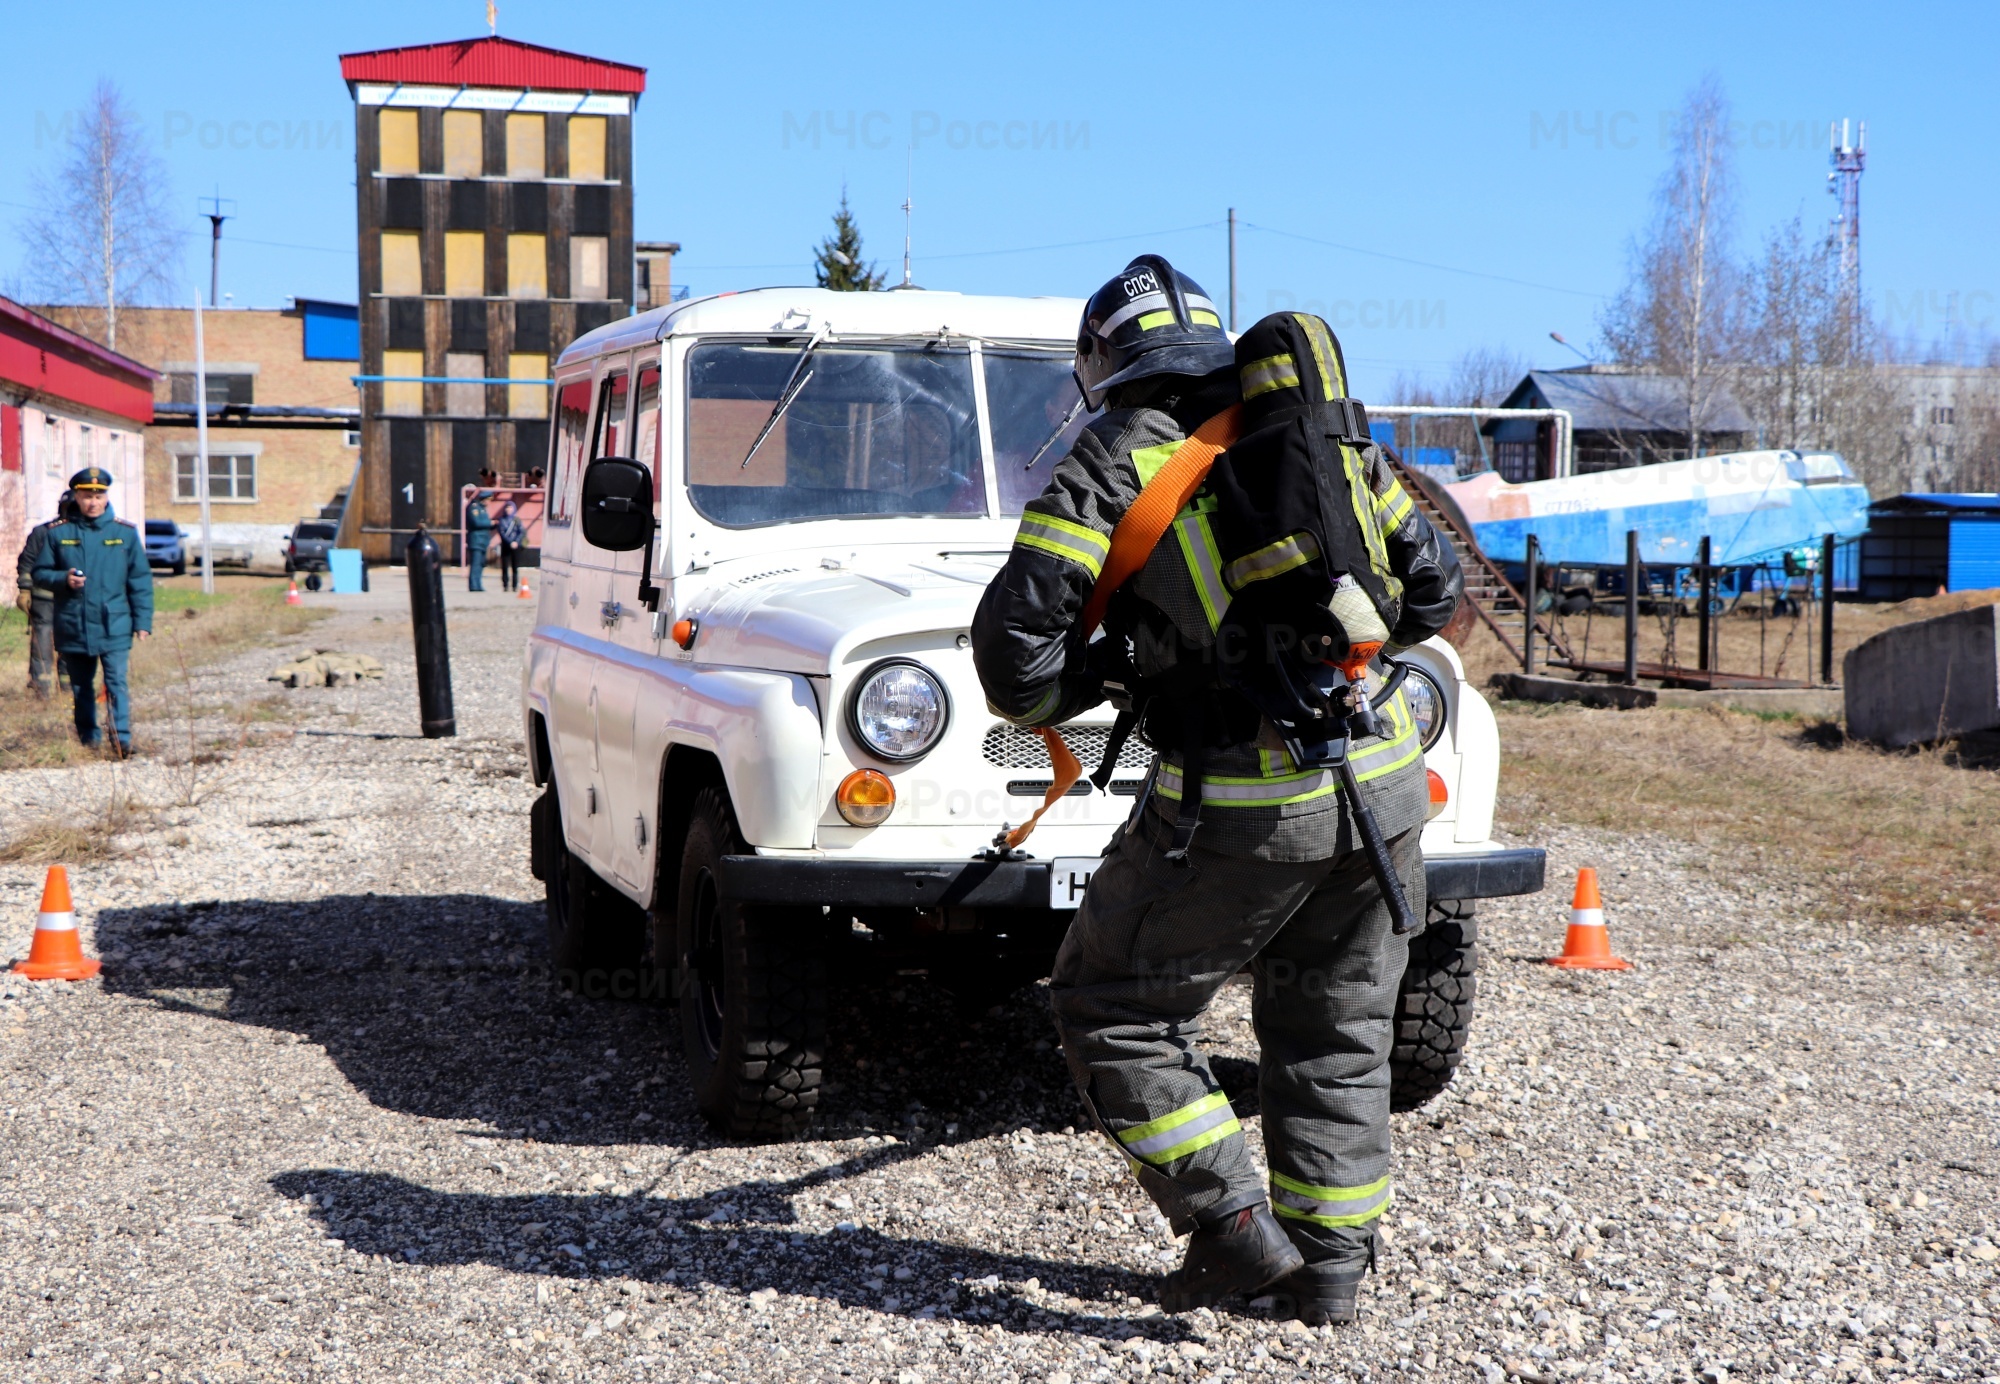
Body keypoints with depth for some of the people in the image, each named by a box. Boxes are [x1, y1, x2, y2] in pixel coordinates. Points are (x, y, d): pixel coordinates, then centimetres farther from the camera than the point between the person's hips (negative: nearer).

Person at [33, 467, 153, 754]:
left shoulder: (126, 533, 3)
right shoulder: (57, 533, 3)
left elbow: (140, 581, 4)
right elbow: (40, 573, 8)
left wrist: (142, 621, 0)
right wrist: (63, 579, -13)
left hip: (114, 626, -2)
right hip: (73, 628, 2)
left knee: (117, 683, -12)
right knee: (81, 687, 11)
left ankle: (122, 738, -13)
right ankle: (88, 739, 21)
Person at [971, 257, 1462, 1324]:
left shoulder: (1113, 461, -2)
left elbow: (1013, 639, -9)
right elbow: (1431, 589, 18)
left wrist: (1063, 694, 11)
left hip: (1243, 804, -5)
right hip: (1383, 778, 6)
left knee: (1112, 1007, 11)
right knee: (1334, 1029, 20)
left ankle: (1236, 1226, 5)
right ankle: (1330, 1265, 23)